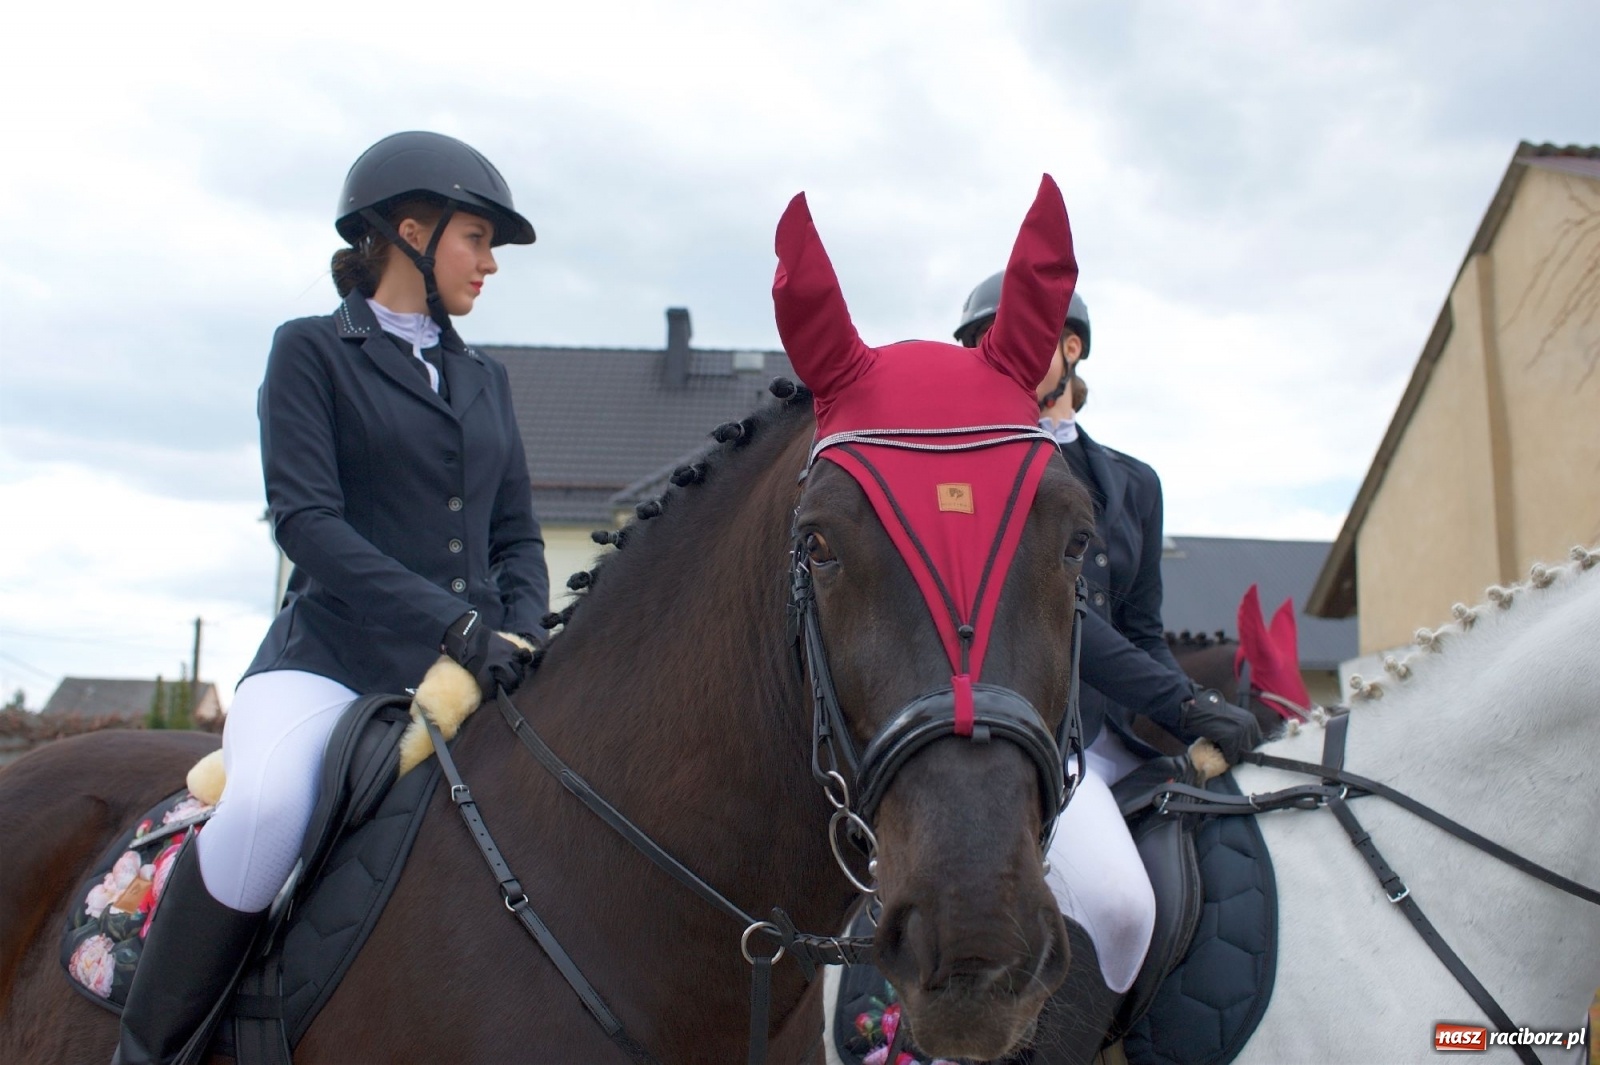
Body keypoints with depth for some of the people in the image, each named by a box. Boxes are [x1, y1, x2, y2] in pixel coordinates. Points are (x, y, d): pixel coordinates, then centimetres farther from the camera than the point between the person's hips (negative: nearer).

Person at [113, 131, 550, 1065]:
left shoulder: (486, 381, 20)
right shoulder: (312, 351, 5)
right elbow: (305, 518, -8)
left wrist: (520, 635, -5)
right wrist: (451, 621, -19)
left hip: (467, 673, 5)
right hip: (334, 660, -5)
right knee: (265, 807, -33)